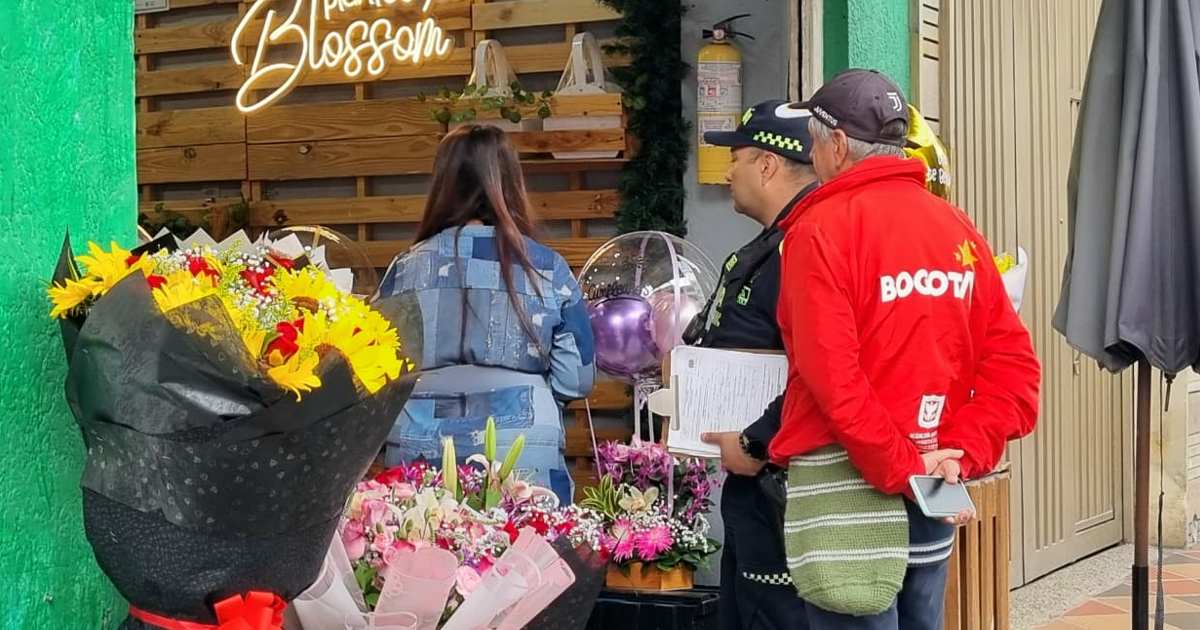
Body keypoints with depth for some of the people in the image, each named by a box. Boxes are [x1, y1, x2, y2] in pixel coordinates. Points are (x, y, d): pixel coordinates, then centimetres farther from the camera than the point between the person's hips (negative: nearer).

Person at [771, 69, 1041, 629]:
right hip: (929, 485, 7)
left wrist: (902, 472, -13)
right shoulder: (957, 228, 8)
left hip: (848, 479, -6)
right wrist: (961, 455, -1)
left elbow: (833, 376, -19)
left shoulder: (821, 228, -10)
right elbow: (1012, 362, 4)